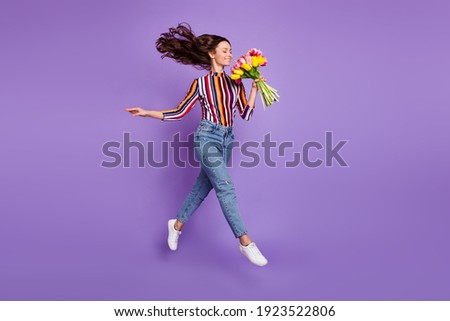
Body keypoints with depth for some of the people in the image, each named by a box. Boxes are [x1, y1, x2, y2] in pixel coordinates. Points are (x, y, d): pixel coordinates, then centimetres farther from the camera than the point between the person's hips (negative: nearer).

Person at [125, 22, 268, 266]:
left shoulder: (235, 83, 9)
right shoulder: (200, 83, -4)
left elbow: (246, 114, 6)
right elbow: (180, 112, -1)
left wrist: (255, 88, -1)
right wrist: (146, 113, -7)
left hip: (226, 139, 6)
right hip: (208, 137, -6)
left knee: (203, 186, 13)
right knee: (226, 189, -11)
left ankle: (177, 225, 33)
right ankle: (245, 242, -7)